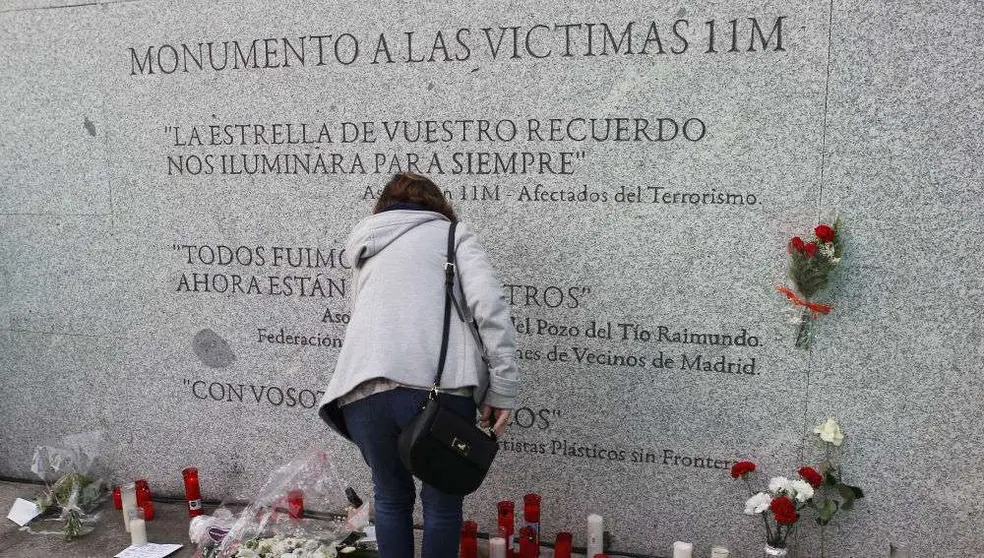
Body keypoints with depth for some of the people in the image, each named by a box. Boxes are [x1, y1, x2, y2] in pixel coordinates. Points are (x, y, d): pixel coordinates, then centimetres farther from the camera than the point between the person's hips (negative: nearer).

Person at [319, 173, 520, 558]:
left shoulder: (366, 250, 31)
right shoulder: (451, 234, 15)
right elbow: (490, 305, 0)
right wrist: (503, 388, -2)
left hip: (364, 391, 4)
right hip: (438, 389, -3)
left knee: (391, 498, 24)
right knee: (443, 502, 17)